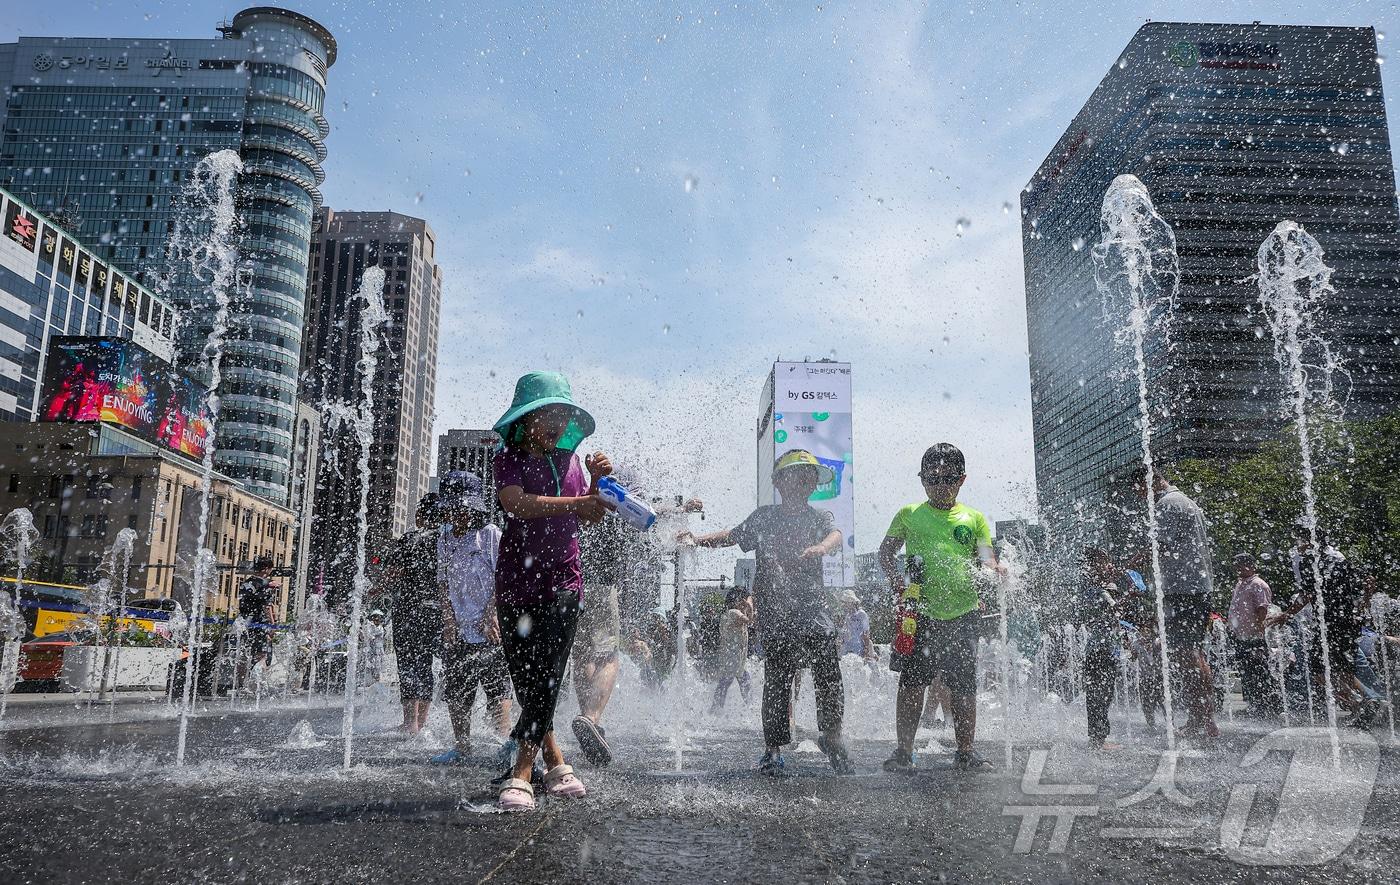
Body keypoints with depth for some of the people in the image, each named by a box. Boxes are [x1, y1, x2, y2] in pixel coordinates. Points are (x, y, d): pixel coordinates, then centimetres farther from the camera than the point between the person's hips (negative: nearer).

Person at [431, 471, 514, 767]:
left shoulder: (491, 535, -5)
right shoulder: (444, 538, 12)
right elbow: (443, 583, 14)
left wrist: (491, 614, -15)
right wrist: (448, 618, 2)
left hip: (490, 630, -6)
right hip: (457, 631, 6)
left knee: (496, 690, -9)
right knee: (455, 693, 9)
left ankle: (508, 741, -6)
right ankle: (461, 747, 19)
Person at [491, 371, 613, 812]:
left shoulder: (570, 459, 11)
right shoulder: (509, 458, 0)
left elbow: (586, 519, 13)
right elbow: (518, 504, -19)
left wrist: (597, 482, -4)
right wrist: (576, 501, -28)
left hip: (563, 579, 1)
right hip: (517, 580, -1)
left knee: (547, 675, -12)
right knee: (525, 677, 4)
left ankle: (521, 772, -11)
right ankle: (554, 761, 21)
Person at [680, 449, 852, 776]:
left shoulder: (819, 517, 11)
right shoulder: (764, 517, 14)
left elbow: (836, 535, -8)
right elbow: (731, 536, 16)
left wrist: (819, 548, -31)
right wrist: (697, 539, 0)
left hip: (812, 605, 0)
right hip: (774, 610, 0)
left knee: (828, 672, -10)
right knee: (776, 678, 1)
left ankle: (832, 735, 10)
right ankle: (773, 748, 11)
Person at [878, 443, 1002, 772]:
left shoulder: (973, 518, 12)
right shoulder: (909, 514, 9)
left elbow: (986, 558, 5)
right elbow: (886, 552, 12)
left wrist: (996, 569, -18)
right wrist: (896, 582, -5)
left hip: (963, 613, 2)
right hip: (920, 613, -1)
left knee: (964, 686, 6)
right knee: (912, 681, -4)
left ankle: (966, 752, 19)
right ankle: (903, 751, 5)